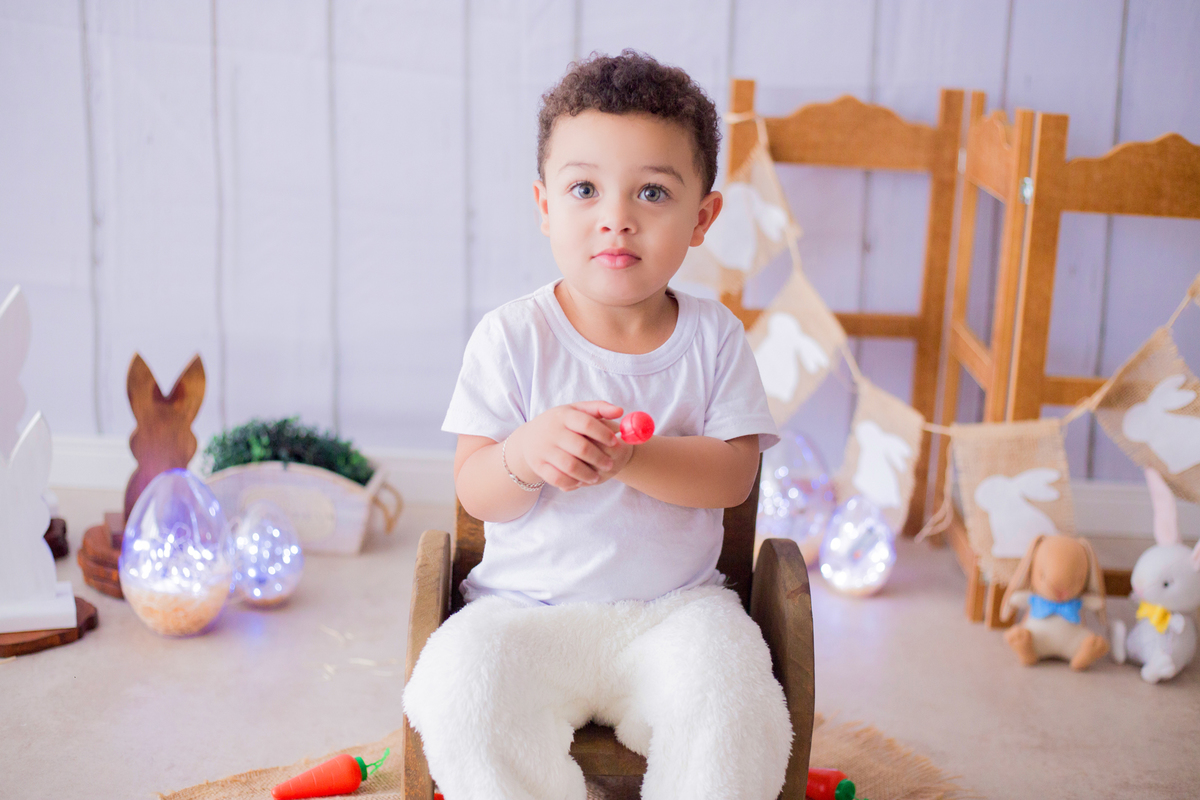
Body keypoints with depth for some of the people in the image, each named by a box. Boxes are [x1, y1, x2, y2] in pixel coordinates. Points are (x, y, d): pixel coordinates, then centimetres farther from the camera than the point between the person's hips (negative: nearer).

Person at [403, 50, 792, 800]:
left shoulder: (713, 335, 2)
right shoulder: (513, 336, -3)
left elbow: (734, 474, -6)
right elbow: (476, 493, -5)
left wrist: (629, 456, -24)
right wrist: (524, 456, -29)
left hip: (677, 605, 1)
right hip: (528, 608, 0)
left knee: (730, 711, -27)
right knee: (464, 692, -29)